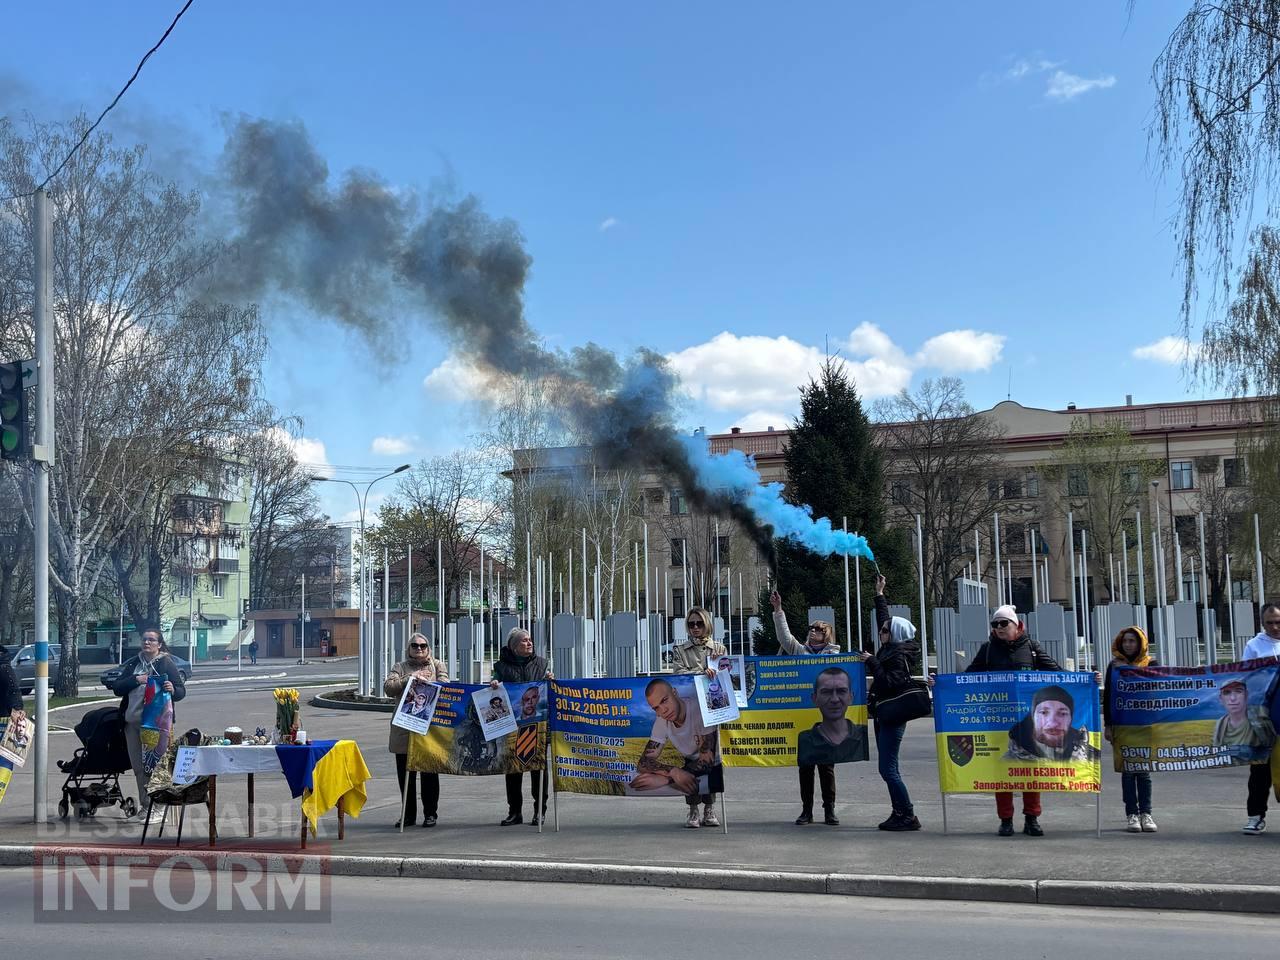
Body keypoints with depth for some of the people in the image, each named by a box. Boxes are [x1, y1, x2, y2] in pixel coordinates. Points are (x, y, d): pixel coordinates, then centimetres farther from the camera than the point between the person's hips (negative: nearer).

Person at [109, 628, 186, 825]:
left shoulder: (166, 664, -1)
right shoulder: (132, 664, 14)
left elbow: (182, 691, -3)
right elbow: (117, 688, 9)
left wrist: (172, 690, -26)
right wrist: (135, 680, -7)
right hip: (132, 721, 5)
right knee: (138, 766, 10)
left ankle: (158, 808, -3)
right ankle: (144, 805, 21)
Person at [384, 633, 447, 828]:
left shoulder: (438, 665, 10)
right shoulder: (401, 667, 12)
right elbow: (388, 688, -3)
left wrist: (424, 681, -15)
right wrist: (408, 679, -13)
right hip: (404, 727, 1)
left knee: (429, 771, 2)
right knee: (405, 773, 4)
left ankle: (431, 813, 12)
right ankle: (408, 815, 14)